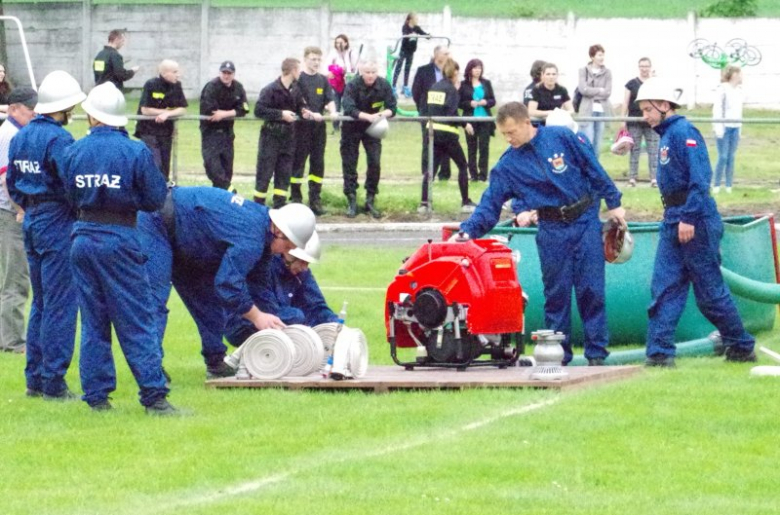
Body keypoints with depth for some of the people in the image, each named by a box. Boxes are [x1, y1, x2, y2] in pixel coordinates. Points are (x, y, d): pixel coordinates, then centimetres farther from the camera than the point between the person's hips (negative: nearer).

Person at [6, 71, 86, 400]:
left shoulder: (20, 137, 10)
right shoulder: (58, 139, -18)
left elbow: (13, 185, 16)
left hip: (31, 221, 9)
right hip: (58, 224, -9)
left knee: (41, 302, 16)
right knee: (60, 304, -3)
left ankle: (35, 379, 17)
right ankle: (53, 382, -2)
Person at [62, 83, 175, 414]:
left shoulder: (74, 151, 3)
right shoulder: (135, 151, -9)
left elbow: (71, 197, 12)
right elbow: (155, 199, -3)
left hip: (83, 236, 4)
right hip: (120, 240, -4)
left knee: (93, 322, 12)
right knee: (135, 321, -1)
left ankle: (96, 395, 12)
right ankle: (153, 395, -5)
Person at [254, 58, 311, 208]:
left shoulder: (296, 89, 3)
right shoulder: (270, 90, -16)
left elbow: (299, 104, 18)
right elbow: (259, 110, -18)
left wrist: (303, 111, -6)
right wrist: (281, 114, -20)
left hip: (288, 135, 6)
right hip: (271, 135, -6)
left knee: (284, 173, 8)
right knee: (264, 173, -2)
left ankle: (280, 207, 15)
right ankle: (258, 206, 4)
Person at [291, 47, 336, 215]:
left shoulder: (323, 80, 12)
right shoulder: (298, 79, -5)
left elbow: (330, 100, 8)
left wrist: (332, 112, -13)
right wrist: (311, 114, -23)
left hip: (319, 126, 5)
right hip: (302, 126, -5)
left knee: (318, 163, 6)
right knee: (298, 162, -2)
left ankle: (315, 200, 11)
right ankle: (295, 198, 4)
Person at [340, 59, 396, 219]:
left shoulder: (384, 86, -12)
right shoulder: (352, 86, -21)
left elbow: (392, 108, -11)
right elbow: (349, 109, -33)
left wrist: (384, 113, -34)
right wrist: (368, 116, -46)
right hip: (352, 128, -2)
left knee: (375, 163, -5)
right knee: (349, 164, -1)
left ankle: (370, 201, 6)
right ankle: (351, 202, 8)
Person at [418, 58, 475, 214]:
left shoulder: (434, 87, 10)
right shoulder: (452, 89, -9)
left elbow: (431, 108, 12)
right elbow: (451, 113, -17)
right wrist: (465, 124, -4)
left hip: (433, 130, 6)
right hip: (447, 132, -6)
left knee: (431, 167, 7)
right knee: (462, 166, 7)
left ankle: (424, 202, -2)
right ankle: (465, 202, 7)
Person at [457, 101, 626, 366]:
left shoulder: (562, 138, -3)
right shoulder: (507, 166, 2)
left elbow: (594, 170, 3)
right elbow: (490, 204, 0)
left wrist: (613, 204, 3)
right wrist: (468, 230, -14)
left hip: (585, 221, -2)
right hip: (552, 232, 2)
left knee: (591, 290, -2)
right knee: (556, 293, 3)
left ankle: (597, 352, 4)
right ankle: (558, 352, 11)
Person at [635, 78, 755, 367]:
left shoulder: (684, 132, -13)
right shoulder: (666, 135, 15)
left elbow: (700, 178, -20)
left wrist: (688, 218, -24)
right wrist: (673, 218, 12)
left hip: (696, 221, -9)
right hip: (673, 220, 9)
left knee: (709, 291, -1)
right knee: (664, 287, 1)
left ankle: (742, 348, 13)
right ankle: (659, 352, -1)